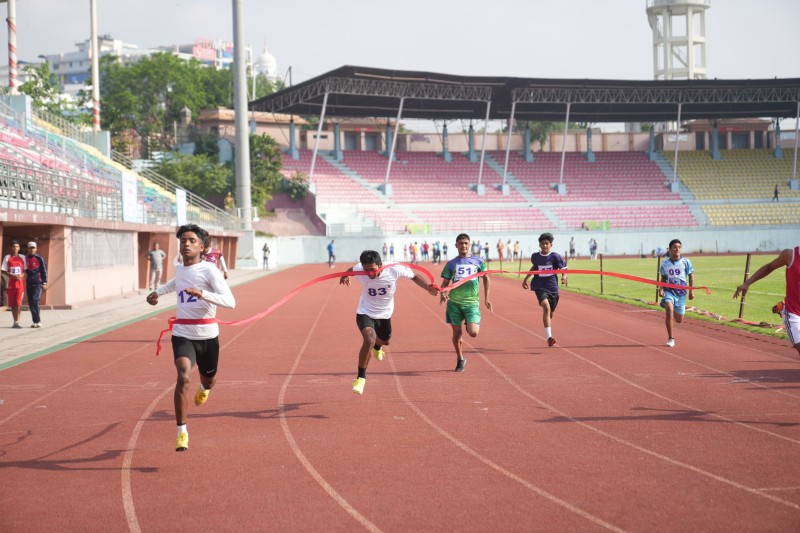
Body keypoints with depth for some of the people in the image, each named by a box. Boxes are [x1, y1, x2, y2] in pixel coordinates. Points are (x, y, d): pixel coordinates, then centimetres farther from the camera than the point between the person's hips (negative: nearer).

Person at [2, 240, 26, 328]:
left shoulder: (22, 257, 8)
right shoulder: (7, 258, 6)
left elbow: (26, 270, 9)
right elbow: (4, 271, 2)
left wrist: (22, 275, -12)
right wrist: (13, 276, -14)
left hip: (20, 282, -1)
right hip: (10, 283, 1)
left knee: (18, 303, -11)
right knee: (12, 304, 4)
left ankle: (17, 322, -12)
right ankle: (15, 321, 14)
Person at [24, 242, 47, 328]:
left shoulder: (40, 259, -1)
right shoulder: (25, 259, 11)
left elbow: (44, 271, -1)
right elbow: (23, 272, 18)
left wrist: (44, 283, -7)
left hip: (38, 283, -5)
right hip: (29, 284, 5)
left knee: (35, 300, -18)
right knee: (30, 303, 3)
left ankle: (38, 321, -15)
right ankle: (35, 321, 10)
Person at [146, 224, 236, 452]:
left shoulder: (209, 270, -12)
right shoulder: (179, 269, 5)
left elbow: (230, 302, -24)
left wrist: (202, 294, -36)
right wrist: (158, 292, 21)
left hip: (207, 335, -2)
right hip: (182, 335, 2)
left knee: (208, 380, 20)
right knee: (183, 377, -23)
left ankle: (204, 388, 62)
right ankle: (182, 432, -16)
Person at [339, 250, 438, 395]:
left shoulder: (394, 270, -28)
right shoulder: (358, 270, -25)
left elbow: (414, 276, -11)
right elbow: (351, 269, 1)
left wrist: (428, 288, -26)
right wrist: (345, 276, -19)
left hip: (384, 314, 3)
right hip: (365, 313, -3)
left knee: (385, 341, 27)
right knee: (369, 339, -29)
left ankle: (377, 347, 69)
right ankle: (361, 377, -12)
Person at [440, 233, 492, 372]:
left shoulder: (477, 261, 6)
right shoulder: (451, 263, 7)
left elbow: (485, 278, 17)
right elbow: (445, 283, 9)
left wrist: (486, 298, 13)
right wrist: (442, 293, -13)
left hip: (472, 302, -1)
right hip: (454, 302, 1)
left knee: (473, 333, -14)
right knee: (457, 332, 5)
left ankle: (474, 324, 23)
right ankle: (460, 359, 24)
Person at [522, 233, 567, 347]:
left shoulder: (555, 256, -6)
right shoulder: (535, 256, 1)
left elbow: (563, 269, -3)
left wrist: (564, 277, -25)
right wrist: (526, 279, 27)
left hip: (553, 287, 1)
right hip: (540, 287, -1)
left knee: (550, 313, 13)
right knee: (546, 307, -25)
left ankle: (550, 337, 40)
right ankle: (549, 337, -32)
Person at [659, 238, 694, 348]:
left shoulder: (686, 262, -4)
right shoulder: (665, 263, -1)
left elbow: (691, 276, 5)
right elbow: (663, 278, 9)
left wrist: (691, 291, 1)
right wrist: (660, 289, -6)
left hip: (681, 292, 1)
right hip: (669, 291, -1)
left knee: (679, 320, 9)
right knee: (669, 309, -29)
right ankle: (670, 339, -20)